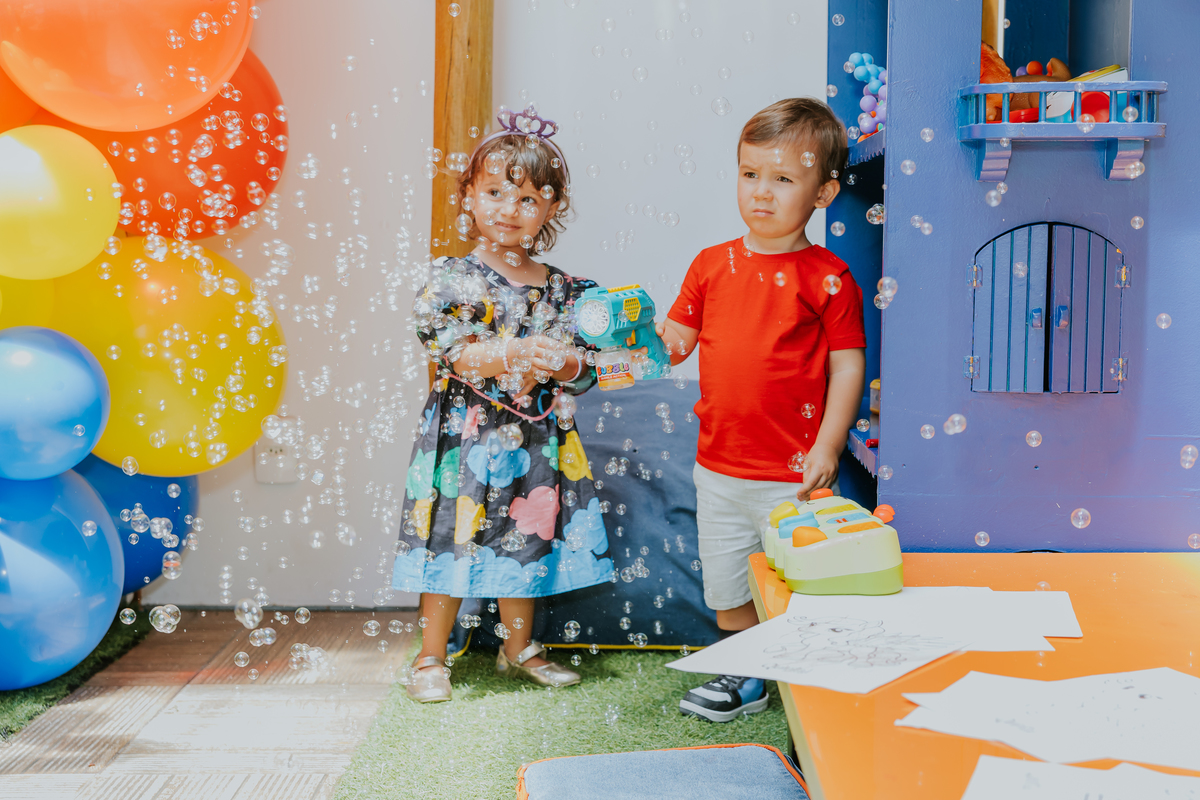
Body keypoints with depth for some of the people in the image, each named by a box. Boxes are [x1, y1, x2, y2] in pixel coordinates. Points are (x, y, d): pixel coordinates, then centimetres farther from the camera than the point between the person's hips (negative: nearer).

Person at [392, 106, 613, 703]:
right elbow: (447, 351, -18)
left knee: (526, 541, 14)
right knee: (450, 539, 1)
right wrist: (515, 351, -28)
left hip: (535, 440, 4)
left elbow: (581, 371, 4)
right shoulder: (451, 278, -6)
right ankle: (431, 659, 18)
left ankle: (518, 649, 33)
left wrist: (562, 362, -18)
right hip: (465, 435, -4)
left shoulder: (562, 289, 5)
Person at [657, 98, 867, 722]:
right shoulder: (712, 265, 5)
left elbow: (848, 365, -8)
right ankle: (746, 677, 40)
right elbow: (674, 340, 8)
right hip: (719, 465, 5)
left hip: (794, 472, -5)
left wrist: (827, 446, -14)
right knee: (727, 584, 18)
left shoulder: (827, 278, -8)